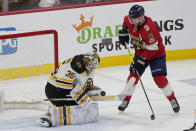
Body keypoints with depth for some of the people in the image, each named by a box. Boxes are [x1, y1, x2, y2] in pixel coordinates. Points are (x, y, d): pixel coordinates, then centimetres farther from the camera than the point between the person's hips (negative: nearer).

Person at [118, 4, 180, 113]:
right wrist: (123, 32, 7)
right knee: (133, 75, 2)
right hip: (140, 53, 6)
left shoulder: (149, 28, -36)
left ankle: (172, 100, 4)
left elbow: (151, 49, -30)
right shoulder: (130, 20, -14)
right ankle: (126, 99, 18)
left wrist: (140, 62, -28)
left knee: (159, 78, -15)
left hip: (156, 54, -6)